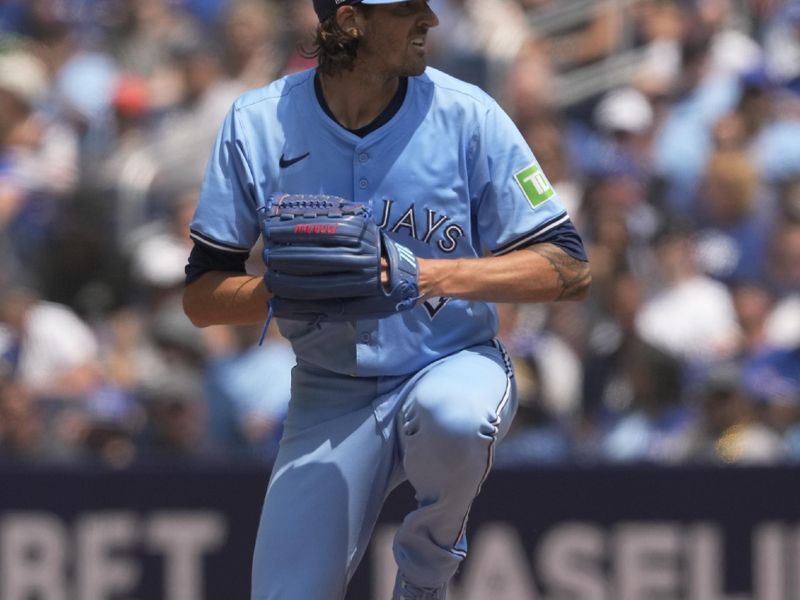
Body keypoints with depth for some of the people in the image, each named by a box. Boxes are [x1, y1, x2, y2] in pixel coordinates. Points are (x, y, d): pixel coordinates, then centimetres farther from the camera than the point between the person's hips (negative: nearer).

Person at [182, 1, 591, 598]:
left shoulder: (467, 115, -11)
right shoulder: (256, 125, -7)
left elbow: (570, 270, -11)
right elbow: (201, 297, -3)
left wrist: (433, 275, -24)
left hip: (456, 366, -1)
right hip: (330, 398, 1)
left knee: (451, 413, -37)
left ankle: (432, 549, -6)